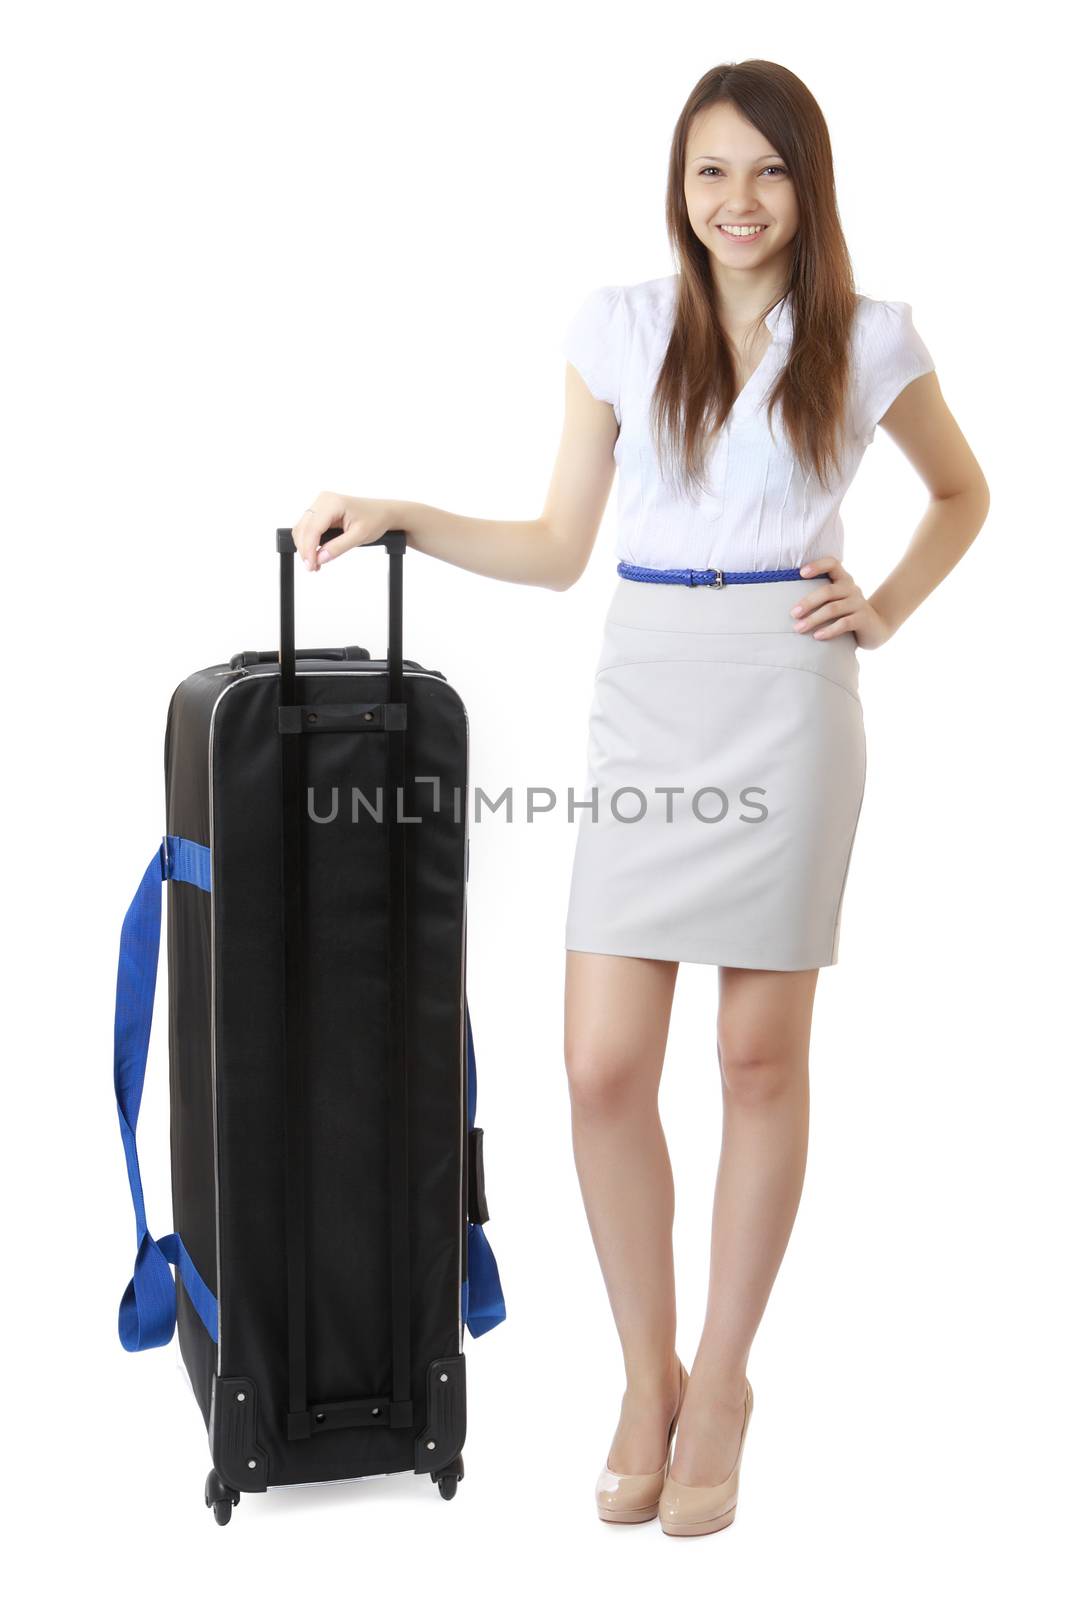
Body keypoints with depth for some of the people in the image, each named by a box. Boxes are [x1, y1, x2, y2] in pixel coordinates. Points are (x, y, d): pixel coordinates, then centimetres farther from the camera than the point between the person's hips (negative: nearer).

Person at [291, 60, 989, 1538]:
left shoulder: (866, 342, 4)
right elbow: (558, 548, 9)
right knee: (604, 1067, -3)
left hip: (788, 704, -1)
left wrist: (885, 610, 6)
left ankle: (721, 1378, 23)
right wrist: (396, 516, -2)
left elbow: (963, 495, 21)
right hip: (647, 702, 2)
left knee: (761, 1056, 5)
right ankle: (648, 1377, 19)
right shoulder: (621, 327, 7)